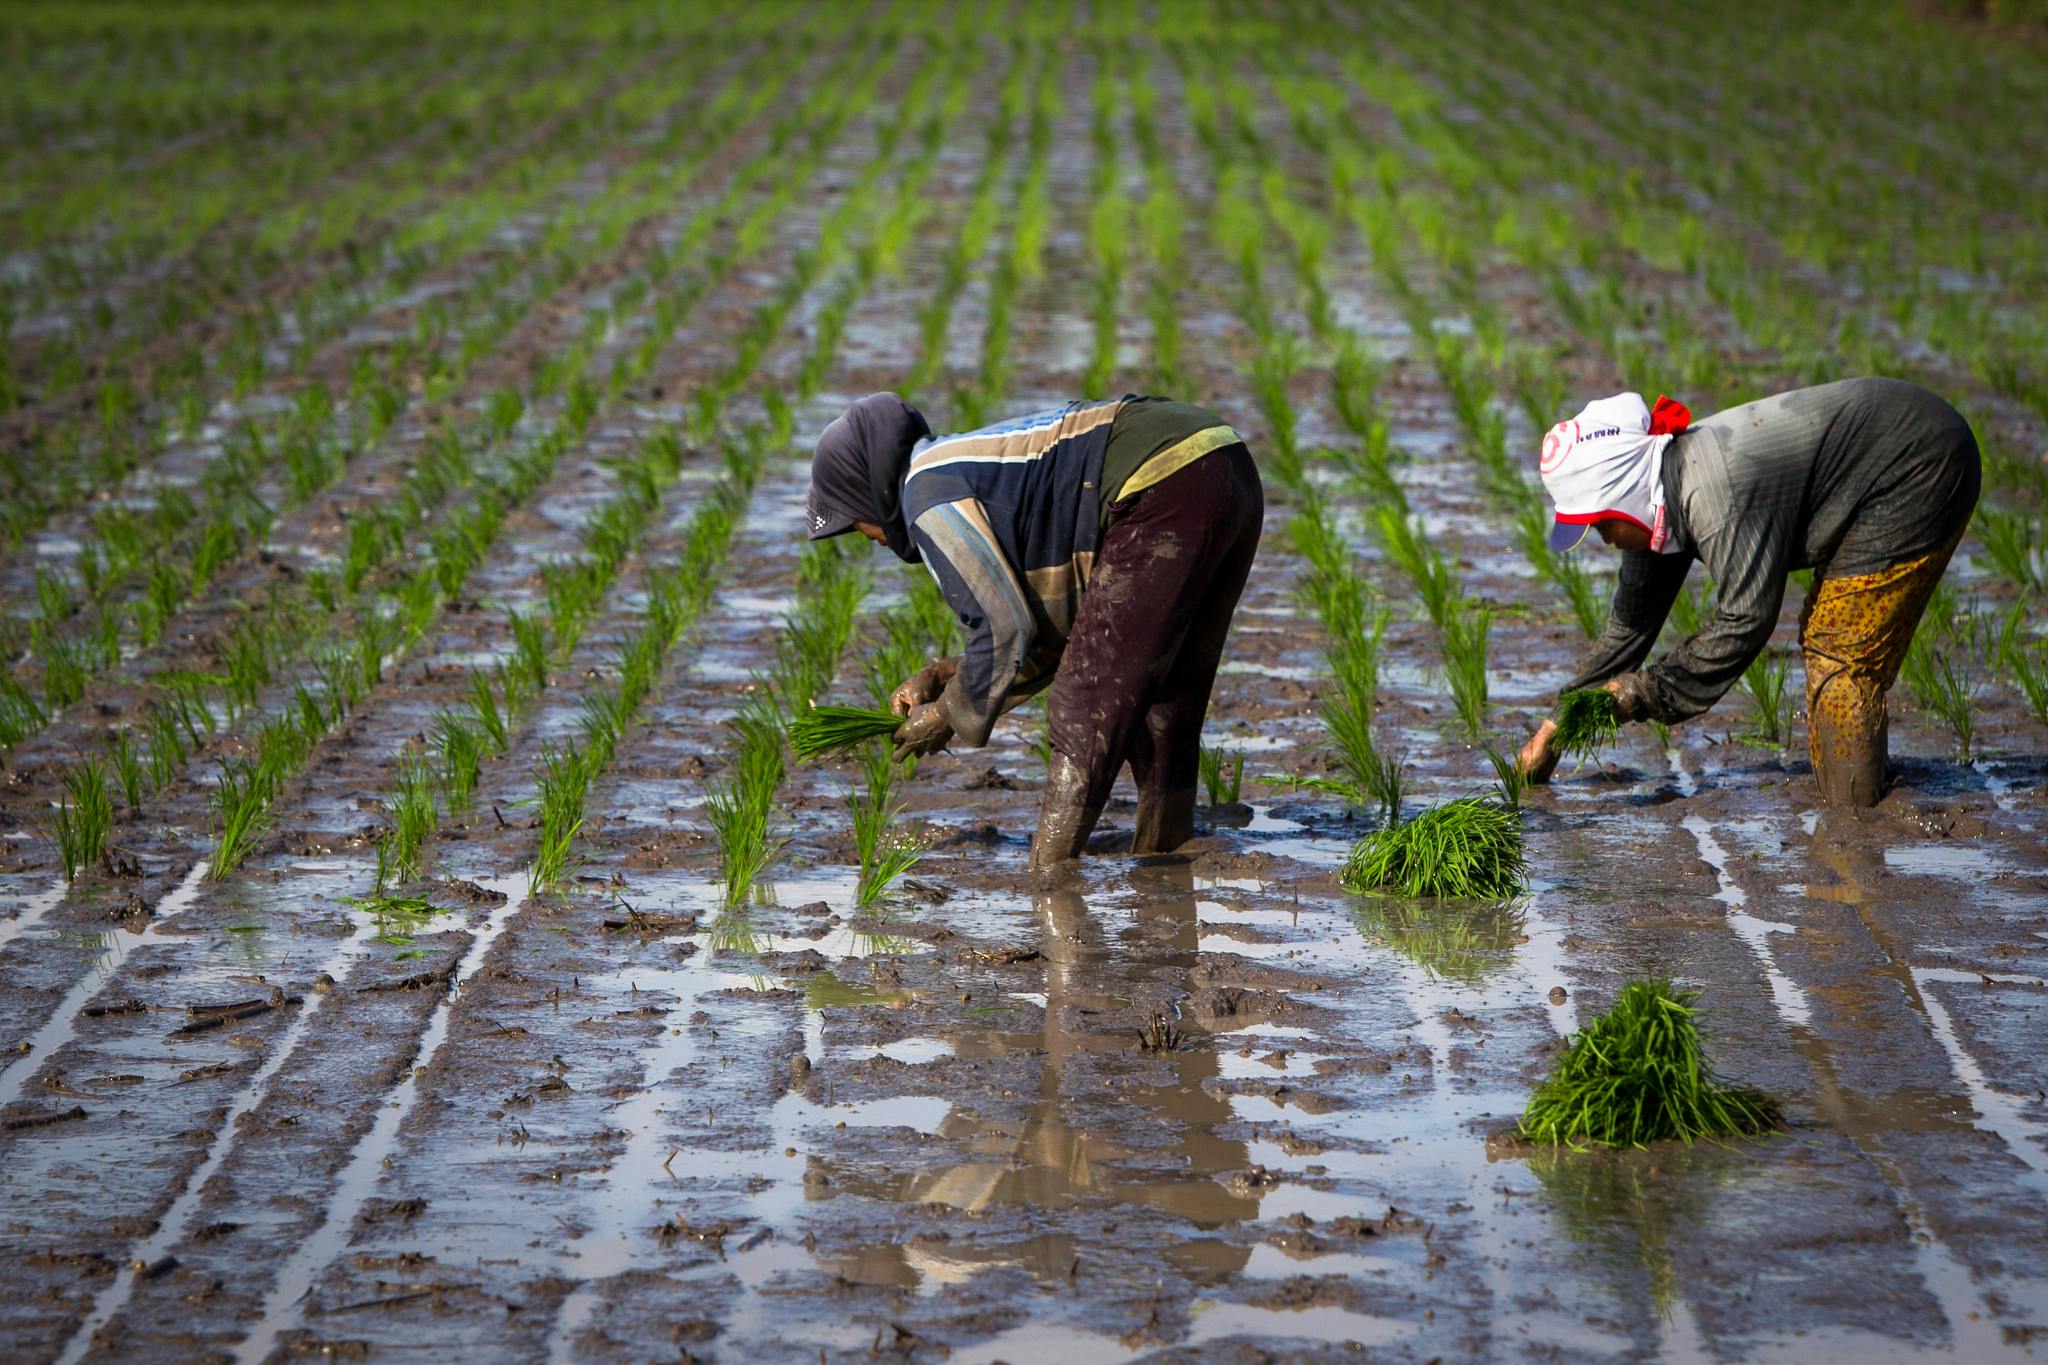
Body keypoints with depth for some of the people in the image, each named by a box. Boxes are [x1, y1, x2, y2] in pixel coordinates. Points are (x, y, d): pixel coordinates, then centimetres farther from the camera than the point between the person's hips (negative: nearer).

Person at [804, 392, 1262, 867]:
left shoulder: (927, 495, 1)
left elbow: (1007, 626, -3)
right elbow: (1057, 630, 29)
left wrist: (947, 715, 12)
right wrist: (941, 676, 26)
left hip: (1165, 487, -10)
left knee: (1086, 710, -5)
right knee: (1164, 705, 18)